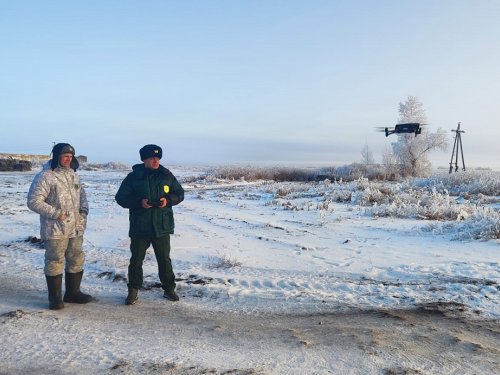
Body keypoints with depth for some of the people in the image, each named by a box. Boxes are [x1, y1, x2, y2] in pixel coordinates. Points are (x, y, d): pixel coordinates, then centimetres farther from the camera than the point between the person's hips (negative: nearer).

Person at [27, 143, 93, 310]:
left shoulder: (73, 175, 11)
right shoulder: (45, 176, -12)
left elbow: (81, 193, 22)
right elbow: (34, 202, -16)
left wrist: (84, 210, 4)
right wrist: (56, 213, -18)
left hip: (76, 228, 7)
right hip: (55, 229, -7)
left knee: (77, 260, 14)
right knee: (55, 262, 2)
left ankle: (73, 292, 29)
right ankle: (55, 297, 16)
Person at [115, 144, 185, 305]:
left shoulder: (167, 175, 3)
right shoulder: (133, 176, -3)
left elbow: (179, 193, 9)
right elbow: (121, 197, -3)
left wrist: (168, 200, -12)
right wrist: (139, 202, -19)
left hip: (162, 227, 2)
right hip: (139, 227, -1)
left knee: (164, 259, 11)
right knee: (136, 259, 7)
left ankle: (169, 289, 25)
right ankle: (133, 291, 19)